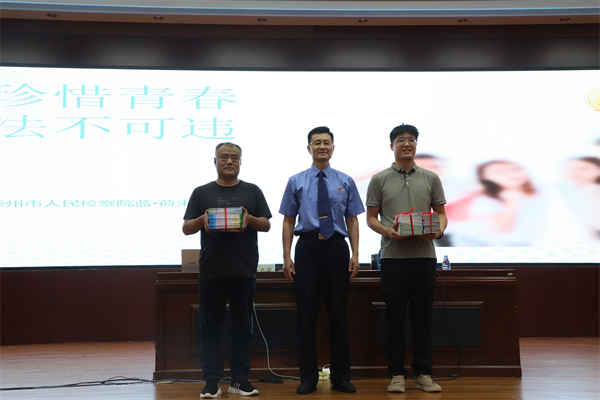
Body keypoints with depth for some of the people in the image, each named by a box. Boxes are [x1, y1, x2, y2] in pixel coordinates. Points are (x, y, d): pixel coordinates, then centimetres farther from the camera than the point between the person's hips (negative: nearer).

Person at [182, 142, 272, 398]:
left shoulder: (252, 191, 10)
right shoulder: (202, 193, 9)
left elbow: (266, 225, 6)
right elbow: (187, 228, 6)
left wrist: (249, 219, -15)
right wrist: (202, 220, -16)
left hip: (244, 270, 0)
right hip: (211, 269, 0)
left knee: (242, 326, 6)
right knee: (210, 325, 2)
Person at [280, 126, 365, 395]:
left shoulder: (345, 182, 9)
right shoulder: (296, 182, 7)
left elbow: (352, 220, 8)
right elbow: (288, 221, 6)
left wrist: (355, 254, -2)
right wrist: (287, 257, -2)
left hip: (337, 247, 1)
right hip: (307, 247, 0)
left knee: (338, 313, 6)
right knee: (306, 313, 2)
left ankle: (341, 376, 19)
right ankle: (308, 378, 14)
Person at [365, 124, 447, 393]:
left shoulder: (430, 178, 12)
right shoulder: (380, 180, 6)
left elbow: (441, 212, 13)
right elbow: (371, 218, 5)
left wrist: (439, 229, -9)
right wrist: (387, 231, -14)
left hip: (424, 255, 2)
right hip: (393, 256, -2)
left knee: (423, 317, 6)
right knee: (395, 318, 3)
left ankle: (423, 374, 15)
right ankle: (397, 374, 12)